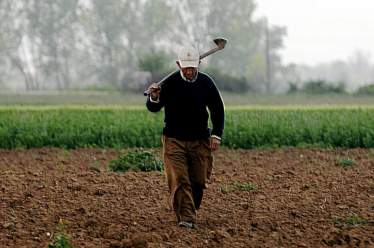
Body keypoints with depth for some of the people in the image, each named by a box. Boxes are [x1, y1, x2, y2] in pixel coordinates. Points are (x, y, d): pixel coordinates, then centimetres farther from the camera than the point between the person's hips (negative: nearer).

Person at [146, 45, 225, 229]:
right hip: (174, 140, -2)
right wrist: (154, 98, -31)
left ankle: (191, 211, 25)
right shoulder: (170, 83, -8)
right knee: (179, 180, -14)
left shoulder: (206, 83, 0)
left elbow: (217, 109, 11)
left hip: (200, 141, 3)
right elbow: (153, 108, -8)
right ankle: (186, 218, -18)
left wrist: (216, 135, 3)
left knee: (198, 181, 5)